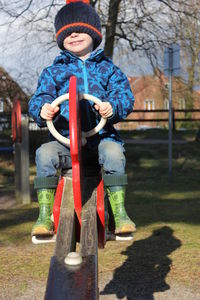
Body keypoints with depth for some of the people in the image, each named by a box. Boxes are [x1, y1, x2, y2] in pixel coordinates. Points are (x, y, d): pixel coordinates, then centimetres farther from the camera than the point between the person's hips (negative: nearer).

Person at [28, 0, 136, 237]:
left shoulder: (107, 68, 15)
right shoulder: (53, 71, 16)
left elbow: (124, 94, 3)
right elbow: (40, 96, 6)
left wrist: (113, 107, -21)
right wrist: (42, 109, -20)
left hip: (101, 134, 0)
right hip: (64, 135, 1)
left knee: (114, 153, -33)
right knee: (45, 154, -29)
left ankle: (119, 213, -25)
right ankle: (45, 215, -23)